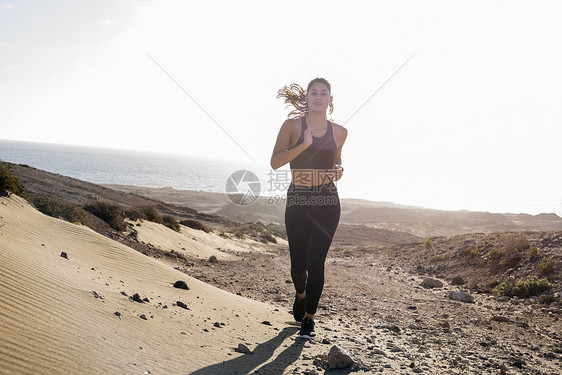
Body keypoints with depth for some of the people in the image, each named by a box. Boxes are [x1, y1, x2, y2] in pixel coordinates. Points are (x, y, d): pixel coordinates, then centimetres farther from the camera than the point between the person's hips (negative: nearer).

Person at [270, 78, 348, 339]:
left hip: (328, 202, 1)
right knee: (298, 263, 6)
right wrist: (304, 144, -17)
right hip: (298, 201, -1)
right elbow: (275, 162, -8)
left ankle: (309, 317, 13)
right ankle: (300, 294, 41)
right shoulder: (292, 126, -1)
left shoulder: (339, 132, 7)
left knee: (316, 262, -4)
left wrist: (338, 169, 1)